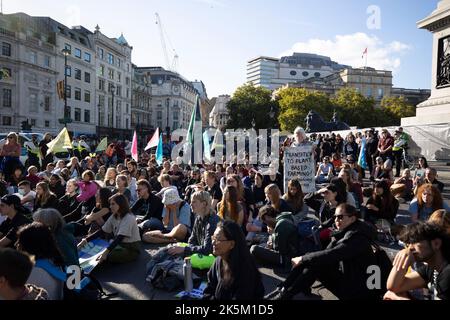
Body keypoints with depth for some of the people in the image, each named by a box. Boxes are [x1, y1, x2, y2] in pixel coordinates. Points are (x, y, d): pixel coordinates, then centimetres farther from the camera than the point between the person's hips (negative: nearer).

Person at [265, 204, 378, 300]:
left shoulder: (357, 236, -21)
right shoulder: (343, 233, 8)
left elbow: (331, 255, -31)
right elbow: (327, 253, 3)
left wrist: (302, 259, -22)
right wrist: (304, 259, -13)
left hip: (357, 289, -9)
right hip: (346, 278, 9)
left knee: (315, 265, -22)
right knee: (311, 260, -6)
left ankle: (285, 295, -16)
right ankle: (282, 289, -8)